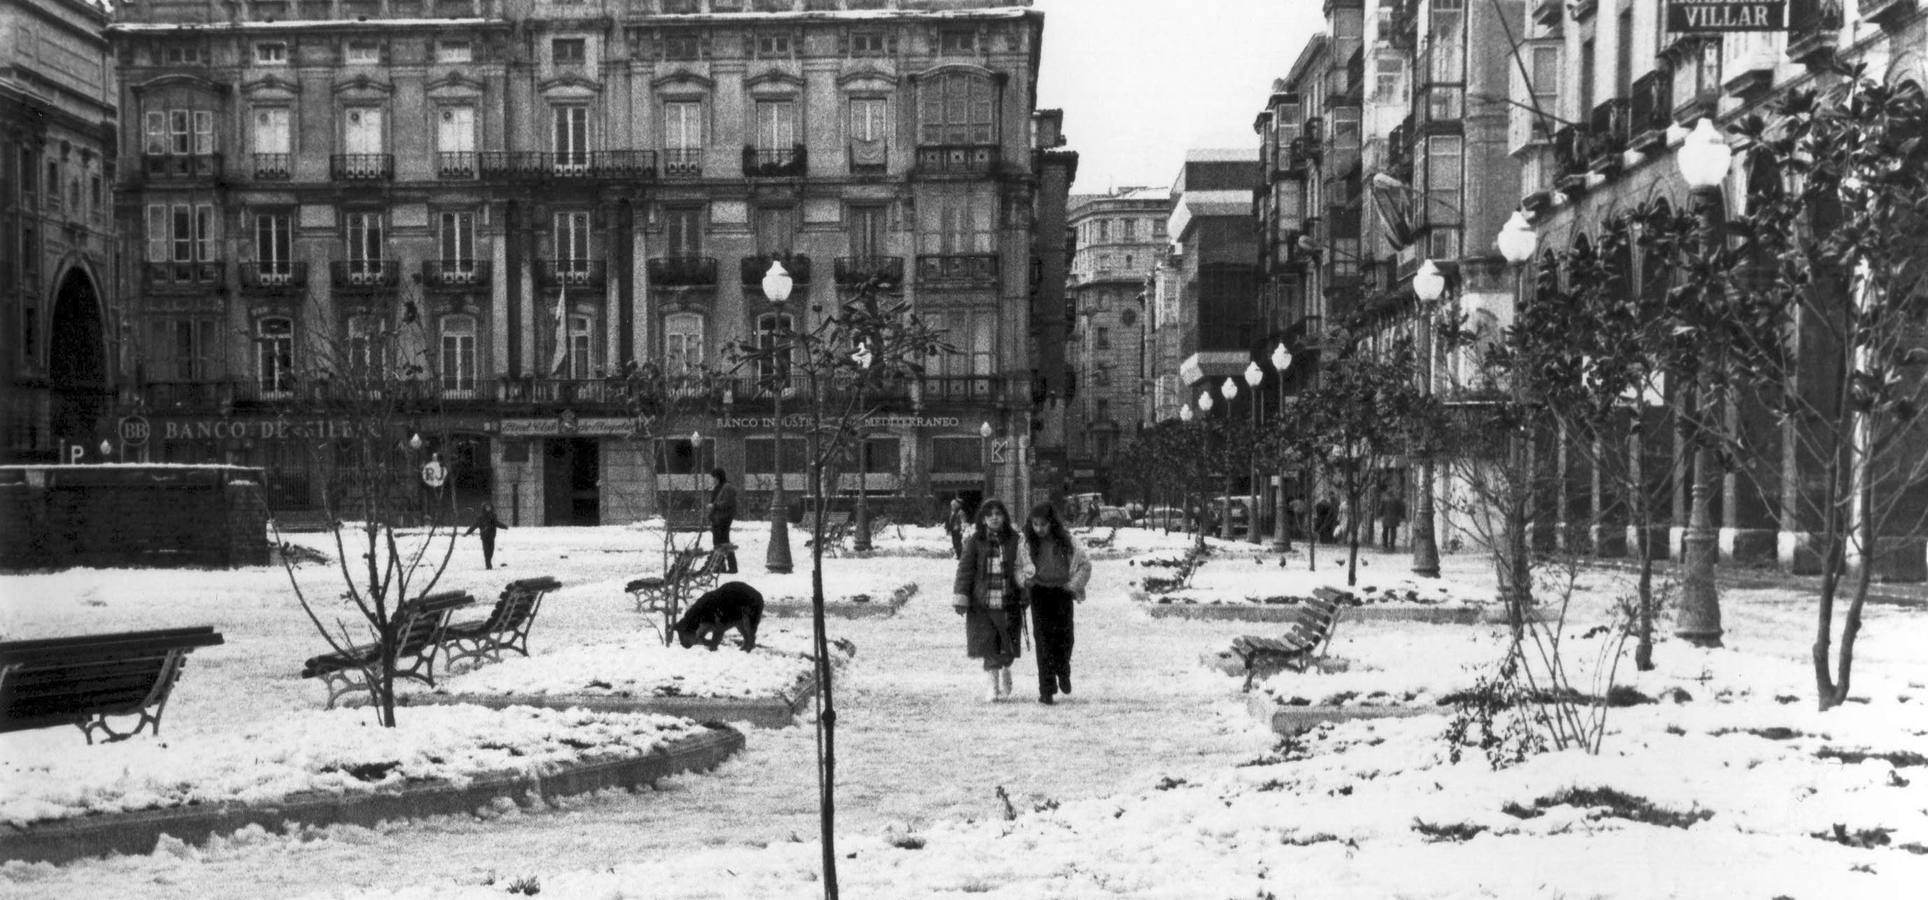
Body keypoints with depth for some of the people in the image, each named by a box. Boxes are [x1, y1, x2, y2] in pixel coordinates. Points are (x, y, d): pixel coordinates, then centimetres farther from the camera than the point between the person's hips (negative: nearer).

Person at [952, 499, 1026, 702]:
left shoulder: (1014, 540, 3)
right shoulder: (975, 541, 1)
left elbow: (1023, 569, 6)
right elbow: (965, 569, 0)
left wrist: (1024, 598, 1)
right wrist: (960, 598, -6)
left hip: (1008, 603, 1)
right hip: (982, 603, -1)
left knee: (1007, 649, 5)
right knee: (988, 646, -5)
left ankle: (1005, 671, 34)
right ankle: (992, 685, 6)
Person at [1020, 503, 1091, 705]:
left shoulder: (1067, 542, -4)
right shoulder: (1028, 543, -1)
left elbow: (1085, 565, 4)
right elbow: (1018, 566, 8)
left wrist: (1074, 584, -9)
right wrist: (1025, 578, -12)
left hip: (1062, 592, 0)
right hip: (1039, 593, 0)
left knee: (1064, 636, -1)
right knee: (1043, 639, -6)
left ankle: (1063, 673, 32)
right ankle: (1046, 690, -4)